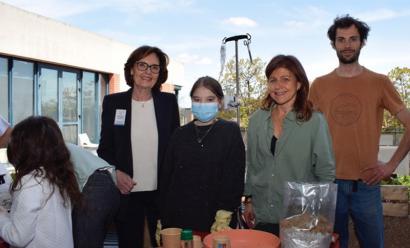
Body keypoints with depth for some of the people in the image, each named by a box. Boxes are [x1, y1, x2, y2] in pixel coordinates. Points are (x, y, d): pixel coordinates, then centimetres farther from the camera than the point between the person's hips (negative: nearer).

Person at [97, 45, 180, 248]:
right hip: (126, 192, 0)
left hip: (161, 192, 1)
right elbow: (104, 148, 6)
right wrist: (116, 173, -12)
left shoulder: (169, 102, 3)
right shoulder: (113, 102, 1)